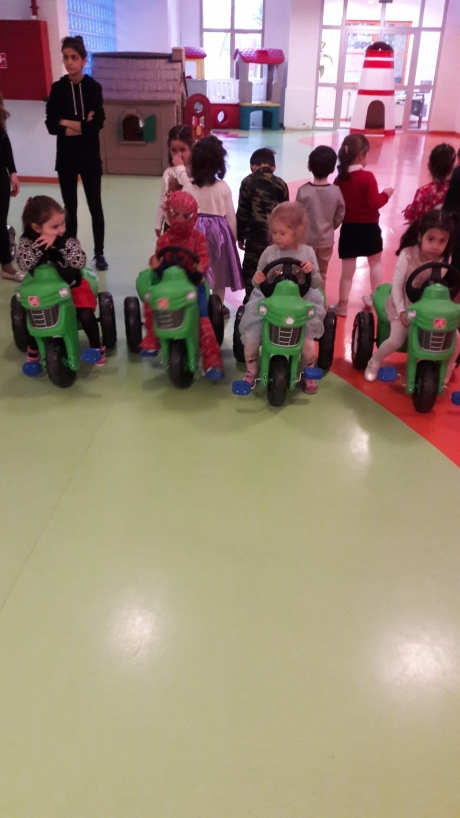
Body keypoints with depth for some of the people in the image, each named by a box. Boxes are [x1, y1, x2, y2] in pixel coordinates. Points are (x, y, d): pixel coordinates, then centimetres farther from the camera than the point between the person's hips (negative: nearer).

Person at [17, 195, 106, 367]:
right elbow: (24, 265, -27)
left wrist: (57, 244, -36)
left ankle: (96, 347, 8)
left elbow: (80, 262, -29)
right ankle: (33, 349, 17)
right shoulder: (26, 240, -13)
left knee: (86, 315, -20)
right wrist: (40, 245, -35)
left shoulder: (67, 239, -16)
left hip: (71, 285, -1)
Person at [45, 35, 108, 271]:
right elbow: (51, 125, -7)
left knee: (95, 206, 5)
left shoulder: (93, 87, -4)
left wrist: (66, 123, -12)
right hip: (66, 157, 2)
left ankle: (99, 253, 16)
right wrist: (81, 126, -15)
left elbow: (97, 124, -15)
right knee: (69, 207, 9)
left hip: (90, 157, -1)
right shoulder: (57, 88, 1)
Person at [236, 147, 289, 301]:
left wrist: (240, 236, 8)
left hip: (255, 237, -3)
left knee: (251, 272, 6)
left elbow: (242, 212, -1)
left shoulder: (248, 182, -1)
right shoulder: (280, 184, 6)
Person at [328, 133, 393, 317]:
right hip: (369, 228, -2)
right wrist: (386, 194, 1)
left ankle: (342, 305, 13)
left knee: (348, 269, 7)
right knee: (375, 263, 20)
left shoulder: (339, 179, -2)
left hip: (348, 229, 2)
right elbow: (375, 203, -16)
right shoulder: (368, 177, -15)